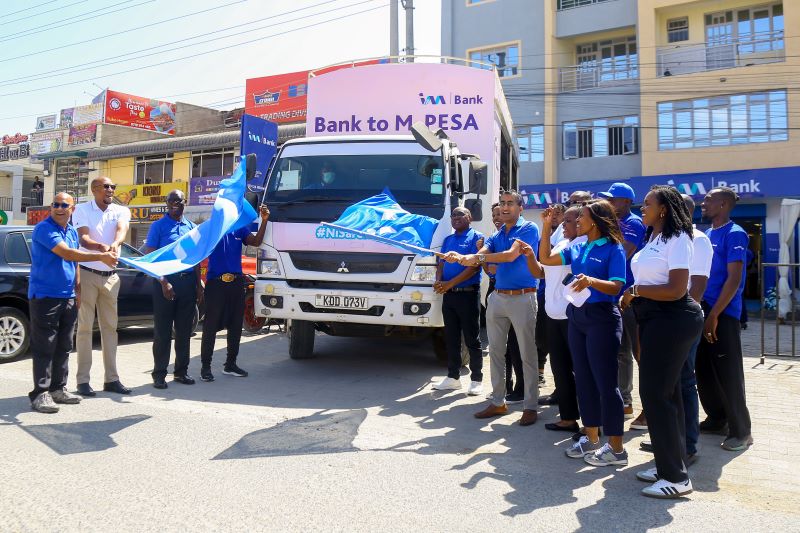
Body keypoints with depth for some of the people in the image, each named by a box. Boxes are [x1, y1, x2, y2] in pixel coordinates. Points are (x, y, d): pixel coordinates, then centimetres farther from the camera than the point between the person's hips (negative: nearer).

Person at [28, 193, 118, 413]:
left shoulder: (72, 231, 14)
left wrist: (77, 292, 16)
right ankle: (40, 393, 1)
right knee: (44, 348, -5)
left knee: (63, 347, 11)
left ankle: (58, 389, 20)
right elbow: (66, 253, -23)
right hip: (45, 297, -8)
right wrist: (101, 257, -27)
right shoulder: (44, 229, -11)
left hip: (68, 298, 8)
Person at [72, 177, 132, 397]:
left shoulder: (121, 211, 5)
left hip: (111, 276, 3)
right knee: (85, 327, -1)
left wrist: (115, 243, -40)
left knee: (110, 327, 6)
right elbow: (83, 239, -17)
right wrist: (101, 247, -40)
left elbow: (122, 230, -17)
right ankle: (83, 380, 4)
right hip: (87, 273, -3)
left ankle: (111, 378, 11)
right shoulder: (82, 210, -3)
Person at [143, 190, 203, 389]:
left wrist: (199, 285, 10)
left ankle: (181, 371, 20)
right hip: (165, 281, -4)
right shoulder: (158, 226, 0)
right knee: (162, 331, 0)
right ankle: (159, 374, 8)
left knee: (184, 330, 10)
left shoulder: (191, 227, 13)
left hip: (188, 281, 4)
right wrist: (163, 282, -14)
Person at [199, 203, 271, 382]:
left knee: (236, 325, 11)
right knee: (210, 326, -1)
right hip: (215, 283, -5)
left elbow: (256, 242, -4)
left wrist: (264, 220, -13)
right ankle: (205, 366, 9)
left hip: (236, 283, 5)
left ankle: (230, 364, 23)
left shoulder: (240, 229, 12)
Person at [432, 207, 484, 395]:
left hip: (468, 294, -6)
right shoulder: (448, 240, 17)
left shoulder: (476, 237, -3)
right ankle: (453, 377, 20)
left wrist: (450, 283, -18)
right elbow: (441, 263, 13)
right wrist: (439, 281, -9)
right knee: (451, 338, 11)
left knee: (472, 339, 0)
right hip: (448, 294, 6)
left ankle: (476, 379, 9)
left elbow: (474, 266, -13)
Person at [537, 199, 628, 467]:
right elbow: (546, 259, 14)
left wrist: (590, 281, -34)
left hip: (602, 318, -7)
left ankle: (616, 448, 7)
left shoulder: (613, 249, -8)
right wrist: (546, 227, 9)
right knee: (583, 379, 12)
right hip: (577, 316, 7)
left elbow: (616, 287, -16)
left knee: (605, 381, -4)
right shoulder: (577, 248, 11)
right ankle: (591, 439, 24)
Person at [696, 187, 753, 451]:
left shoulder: (734, 234, -11)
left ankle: (741, 431, 11)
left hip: (723, 314, -8)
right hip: (702, 311, 8)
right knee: (703, 370, 14)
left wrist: (714, 315, -19)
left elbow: (733, 279, -16)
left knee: (728, 373, -1)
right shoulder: (705, 235, 13)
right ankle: (717, 419, 28)